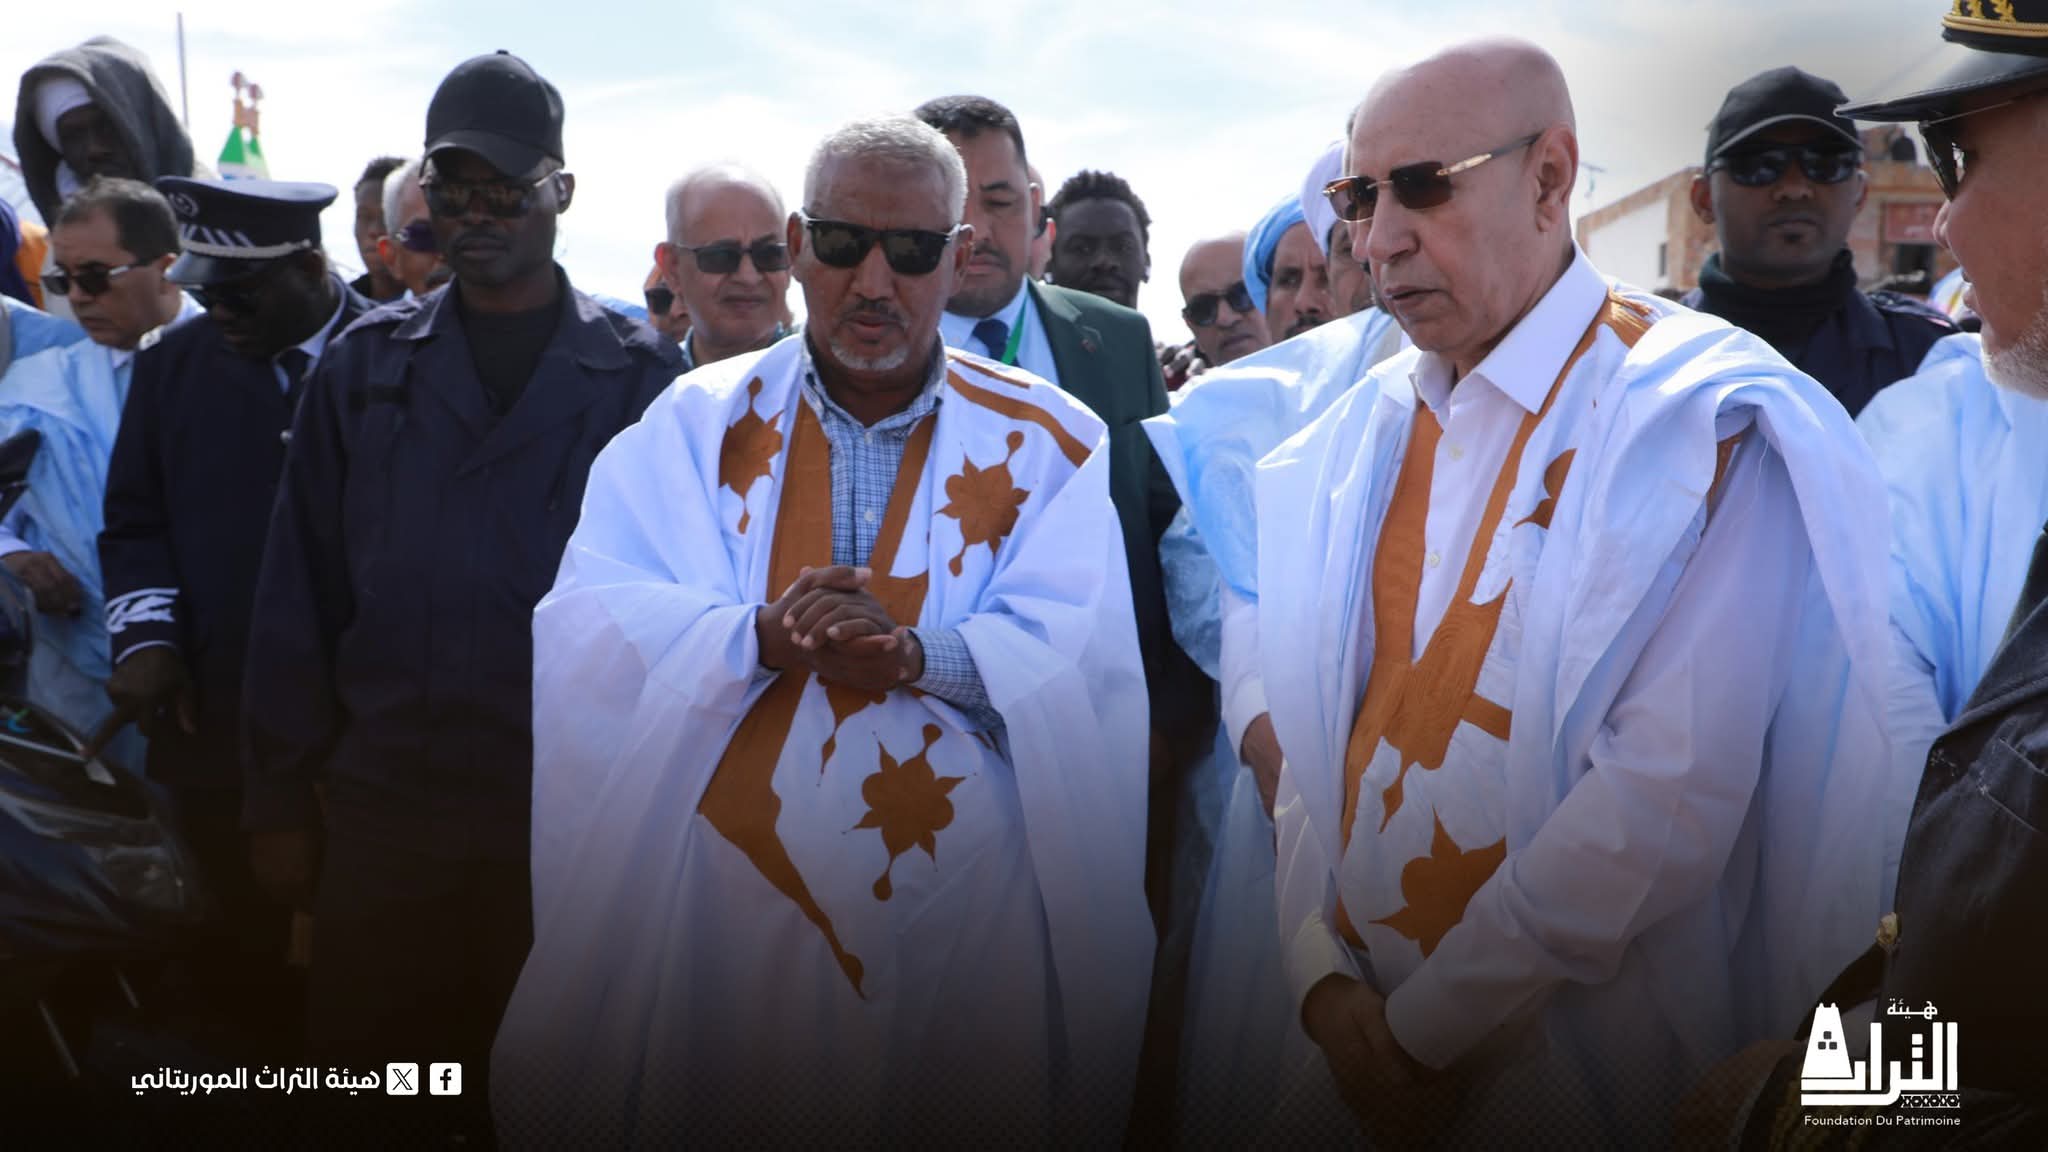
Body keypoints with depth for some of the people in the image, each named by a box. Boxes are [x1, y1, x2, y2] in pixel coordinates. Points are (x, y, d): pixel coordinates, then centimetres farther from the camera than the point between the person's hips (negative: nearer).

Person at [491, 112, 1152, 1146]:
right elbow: (589, 625, -8)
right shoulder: (701, 423, 4)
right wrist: (757, 637, -24)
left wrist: (918, 653, -28)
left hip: (969, 923, 0)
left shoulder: (1044, 442, 1)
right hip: (722, 908, 1)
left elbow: (1083, 656, -11)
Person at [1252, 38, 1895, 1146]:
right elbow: (1311, 723, 5)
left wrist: (1426, 1029, -18)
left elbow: (1670, 794, -22)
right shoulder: (1365, 433, 6)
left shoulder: (1696, 418, -15)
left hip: (1574, 1056, -5)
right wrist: (1320, 975, -7)